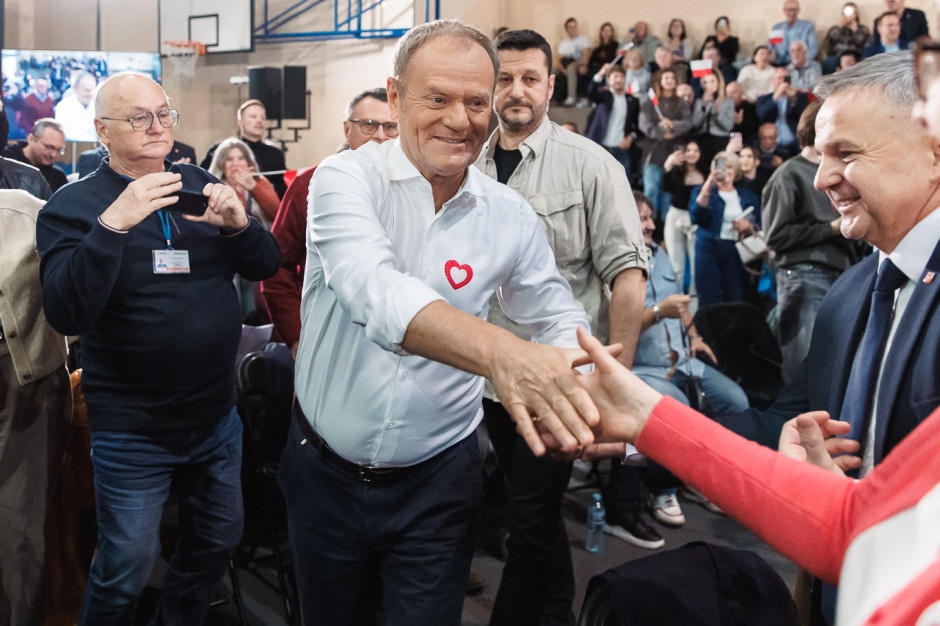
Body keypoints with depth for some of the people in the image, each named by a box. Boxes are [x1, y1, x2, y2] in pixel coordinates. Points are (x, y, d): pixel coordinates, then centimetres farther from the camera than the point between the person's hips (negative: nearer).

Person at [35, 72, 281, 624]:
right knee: (126, 574, 5)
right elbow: (66, 313, -22)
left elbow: (267, 265, 2)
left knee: (219, 540, 20)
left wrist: (238, 223, -19)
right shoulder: (73, 206, -9)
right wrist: (113, 224, -33)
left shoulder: (200, 185, 4)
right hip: (133, 431, -5)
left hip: (218, 415, 5)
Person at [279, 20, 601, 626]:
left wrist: (574, 379, -21)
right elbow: (375, 292, -33)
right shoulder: (346, 178, -14)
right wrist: (498, 350, -50)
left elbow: (561, 319, 4)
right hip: (324, 469, 0)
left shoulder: (511, 216, -5)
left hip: (437, 483, 1)